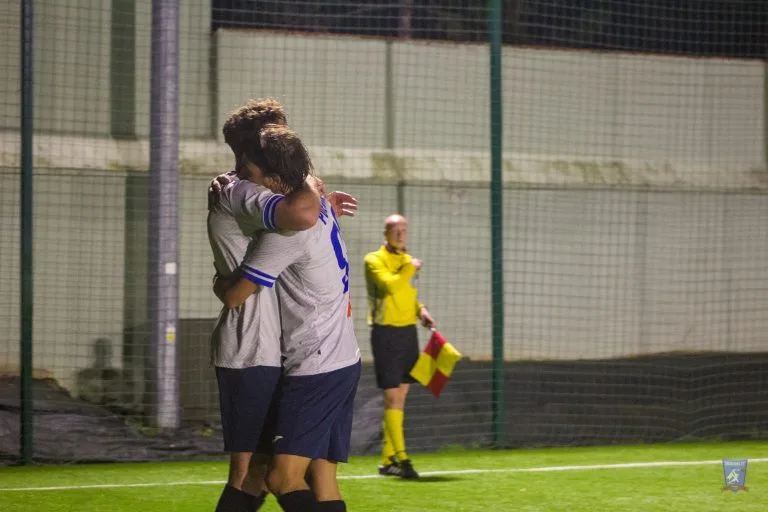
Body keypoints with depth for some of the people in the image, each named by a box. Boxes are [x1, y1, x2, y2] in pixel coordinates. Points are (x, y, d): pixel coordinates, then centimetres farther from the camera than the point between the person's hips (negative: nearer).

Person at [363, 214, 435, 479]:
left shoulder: (408, 260, 16)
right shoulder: (375, 260, -8)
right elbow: (390, 285, -25)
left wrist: (420, 309, 8)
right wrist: (410, 268, -12)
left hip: (408, 331, 8)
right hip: (386, 331, -8)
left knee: (400, 395, 9)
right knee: (392, 396, -10)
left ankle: (387, 459, 15)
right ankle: (400, 457, -12)